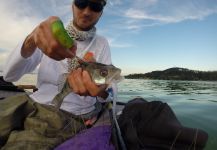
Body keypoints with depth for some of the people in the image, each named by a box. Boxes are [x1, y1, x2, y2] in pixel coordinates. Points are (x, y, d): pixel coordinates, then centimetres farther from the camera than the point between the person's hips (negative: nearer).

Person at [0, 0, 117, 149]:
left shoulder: (101, 43, 1)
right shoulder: (51, 37, 5)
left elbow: (111, 91, -10)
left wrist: (102, 90, -35)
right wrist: (31, 41, -25)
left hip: (71, 116, -2)